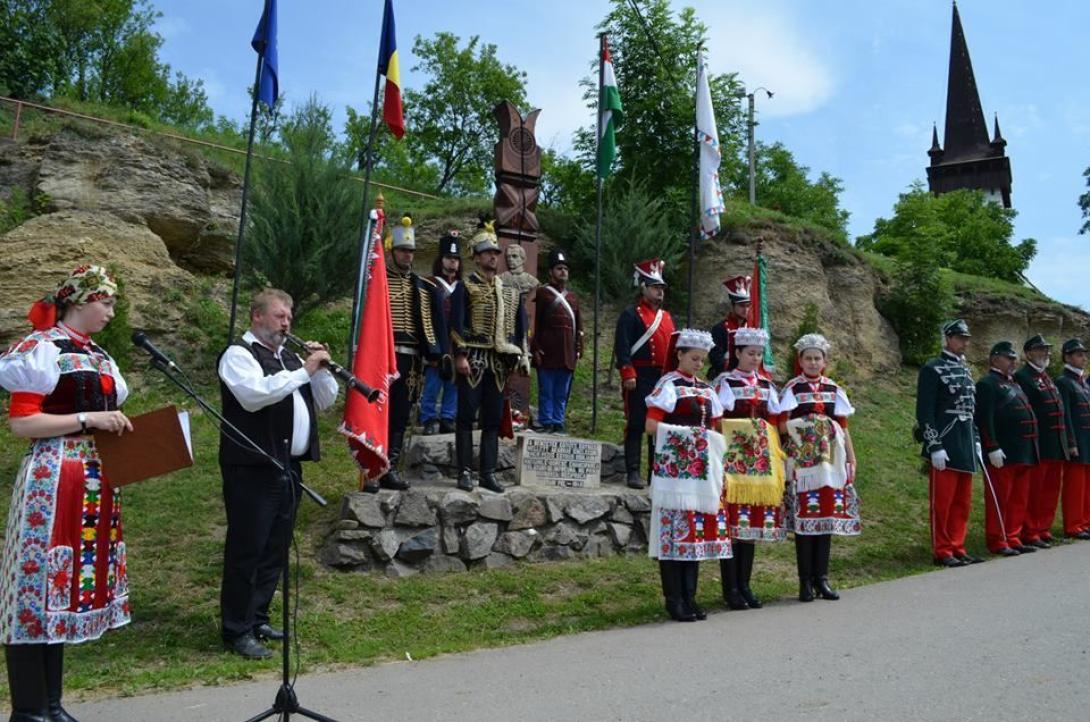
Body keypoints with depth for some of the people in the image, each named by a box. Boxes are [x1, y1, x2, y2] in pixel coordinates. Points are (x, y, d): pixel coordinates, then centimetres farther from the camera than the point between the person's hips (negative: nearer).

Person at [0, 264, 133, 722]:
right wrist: (87, 419, -19)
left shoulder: (98, 356, 17)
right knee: (39, 589, -3)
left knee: (66, 590, 12)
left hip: (95, 482, 8)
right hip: (52, 481, -8)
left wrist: (118, 426, 7)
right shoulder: (42, 347, -7)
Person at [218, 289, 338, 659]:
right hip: (253, 468, -8)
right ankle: (236, 631, 7)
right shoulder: (239, 354, -5)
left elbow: (326, 400, 16)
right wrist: (304, 371, -21)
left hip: (290, 466, 8)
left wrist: (320, 367, -1)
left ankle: (257, 618, 26)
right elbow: (254, 395, -25)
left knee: (275, 549, 14)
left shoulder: (289, 357, 18)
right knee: (246, 549, -2)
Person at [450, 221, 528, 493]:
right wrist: (460, 355, -15)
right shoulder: (466, 287, 1)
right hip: (474, 360, -5)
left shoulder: (510, 291, 16)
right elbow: (456, 323, -7)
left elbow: (519, 326, 18)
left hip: (499, 362, 5)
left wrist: (519, 356, 8)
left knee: (493, 419, 7)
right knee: (467, 416, -3)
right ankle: (465, 472, 2)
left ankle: (488, 473, 12)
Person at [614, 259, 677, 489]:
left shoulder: (667, 317, 18)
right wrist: (628, 374, -20)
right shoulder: (631, 315, -3)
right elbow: (622, 347, -12)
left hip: (664, 379, 7)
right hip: (640, 379, -7)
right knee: (636, 426, -3)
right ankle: (633, 473, 1)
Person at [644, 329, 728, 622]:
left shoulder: (706, 390, 17)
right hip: (675, 469, -7)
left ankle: (689, 597, 16)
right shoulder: (668, 385, -4)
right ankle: (674, 601, 3)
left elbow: (714, 428, 23)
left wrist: (711, 438, 3)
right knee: (675, 530, -5)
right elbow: (651, 425, -12)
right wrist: (686, 433, -14)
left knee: (698, 531, 8)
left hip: (702, 470, 7)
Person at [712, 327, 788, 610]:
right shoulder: (724, 382, -2)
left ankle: (744, 585, 17)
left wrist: (775, 457, 9)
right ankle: (730, 589, 3)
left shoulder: (767, 385, 14)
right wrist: (719, 461, -16)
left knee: (753, 523, 8)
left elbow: (776, 421, 16)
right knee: (732, 521, -5)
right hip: (733, 459, -5)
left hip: (762, 461, 5)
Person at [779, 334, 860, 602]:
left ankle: (821, 578, 13)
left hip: (830, 462, 4)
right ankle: (805, 581, 3)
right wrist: (808, 423, -13)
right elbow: (783, 426, -5)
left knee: (828, 516, 4)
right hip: (802, 462, -4)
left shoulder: (834, 390, 12)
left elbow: (844, 429, 12)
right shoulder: (792, 389, 1)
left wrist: (851, 460, 9)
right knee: (804, 518, -4)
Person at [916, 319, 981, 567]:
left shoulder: (965, 370, 16)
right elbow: (924, 412, -13)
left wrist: (976, 441, 15)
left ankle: (957, 548, 20)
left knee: (963, 502, 12)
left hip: (966, 446, 8)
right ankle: (942, 551, 8)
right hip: (945, 447, -8)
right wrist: (935, 447, -18)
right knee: (943, 501, -1)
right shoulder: (932, 369, -8)